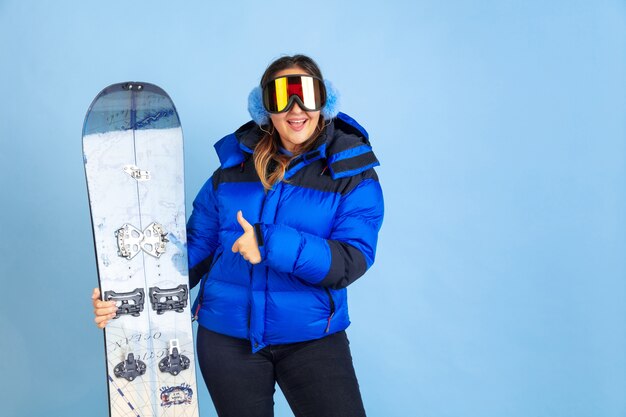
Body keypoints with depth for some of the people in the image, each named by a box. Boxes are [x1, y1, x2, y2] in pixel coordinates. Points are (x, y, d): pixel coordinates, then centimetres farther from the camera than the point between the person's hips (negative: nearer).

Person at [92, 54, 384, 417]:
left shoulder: (352, 174, -5)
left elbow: (352, 261, -16)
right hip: (226, 336, 2)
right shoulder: (233, 167, 3)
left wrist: (273, 244, -28)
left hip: (312, 337, -2)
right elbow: (195, 247, 4)